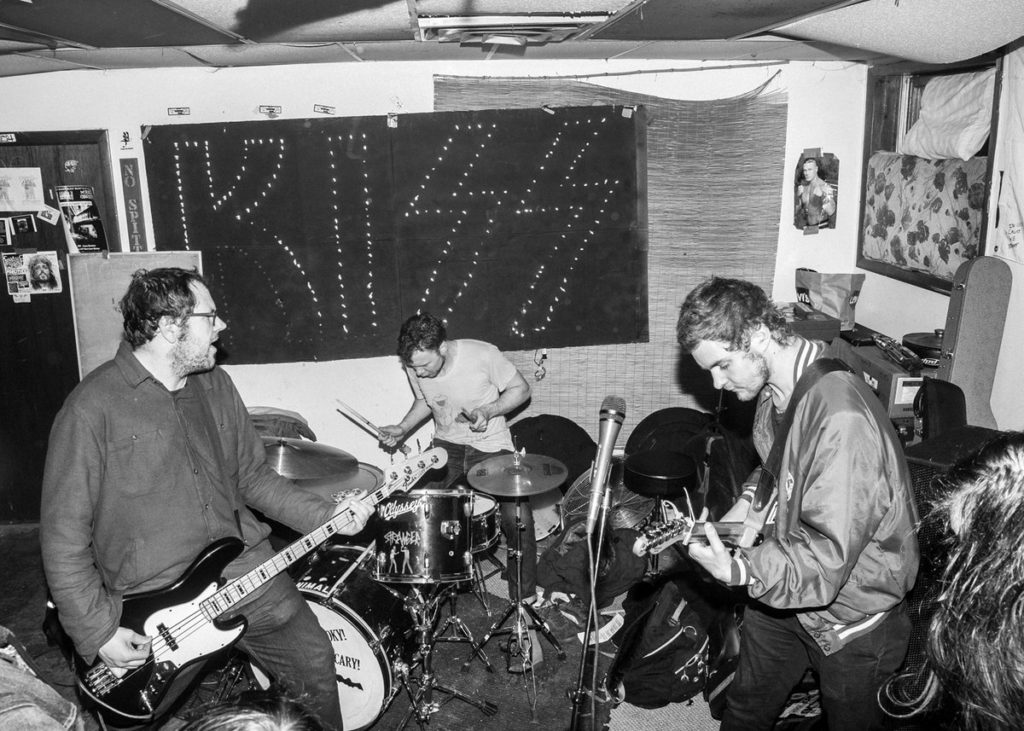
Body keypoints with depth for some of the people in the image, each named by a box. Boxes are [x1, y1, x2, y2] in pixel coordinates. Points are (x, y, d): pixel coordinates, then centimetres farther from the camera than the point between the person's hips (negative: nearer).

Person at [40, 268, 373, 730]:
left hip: (245, 569, 5)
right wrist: (97, 631, -13)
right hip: (155, 604, -5)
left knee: (315, 663, 9)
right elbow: (64, 532, -12)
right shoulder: (93, 407, -15)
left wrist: (325, 516, 0)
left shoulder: (215, 385, 6)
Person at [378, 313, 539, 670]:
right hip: (446, 446, 5)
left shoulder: (482, 355, -23)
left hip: (491, 447, -4)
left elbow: (520, 389, -8)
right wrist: (402, 429, -3)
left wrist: (489, 411, -24)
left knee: (518, 518, -23)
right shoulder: (414, 367, -8)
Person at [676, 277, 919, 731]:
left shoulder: (842, 419, -35)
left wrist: (735, 570, -41)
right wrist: (748, 504, -3)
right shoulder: (774, 390, -5)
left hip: (851, 612, -7)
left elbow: (827, 556, -34)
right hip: (781, 591, 7)